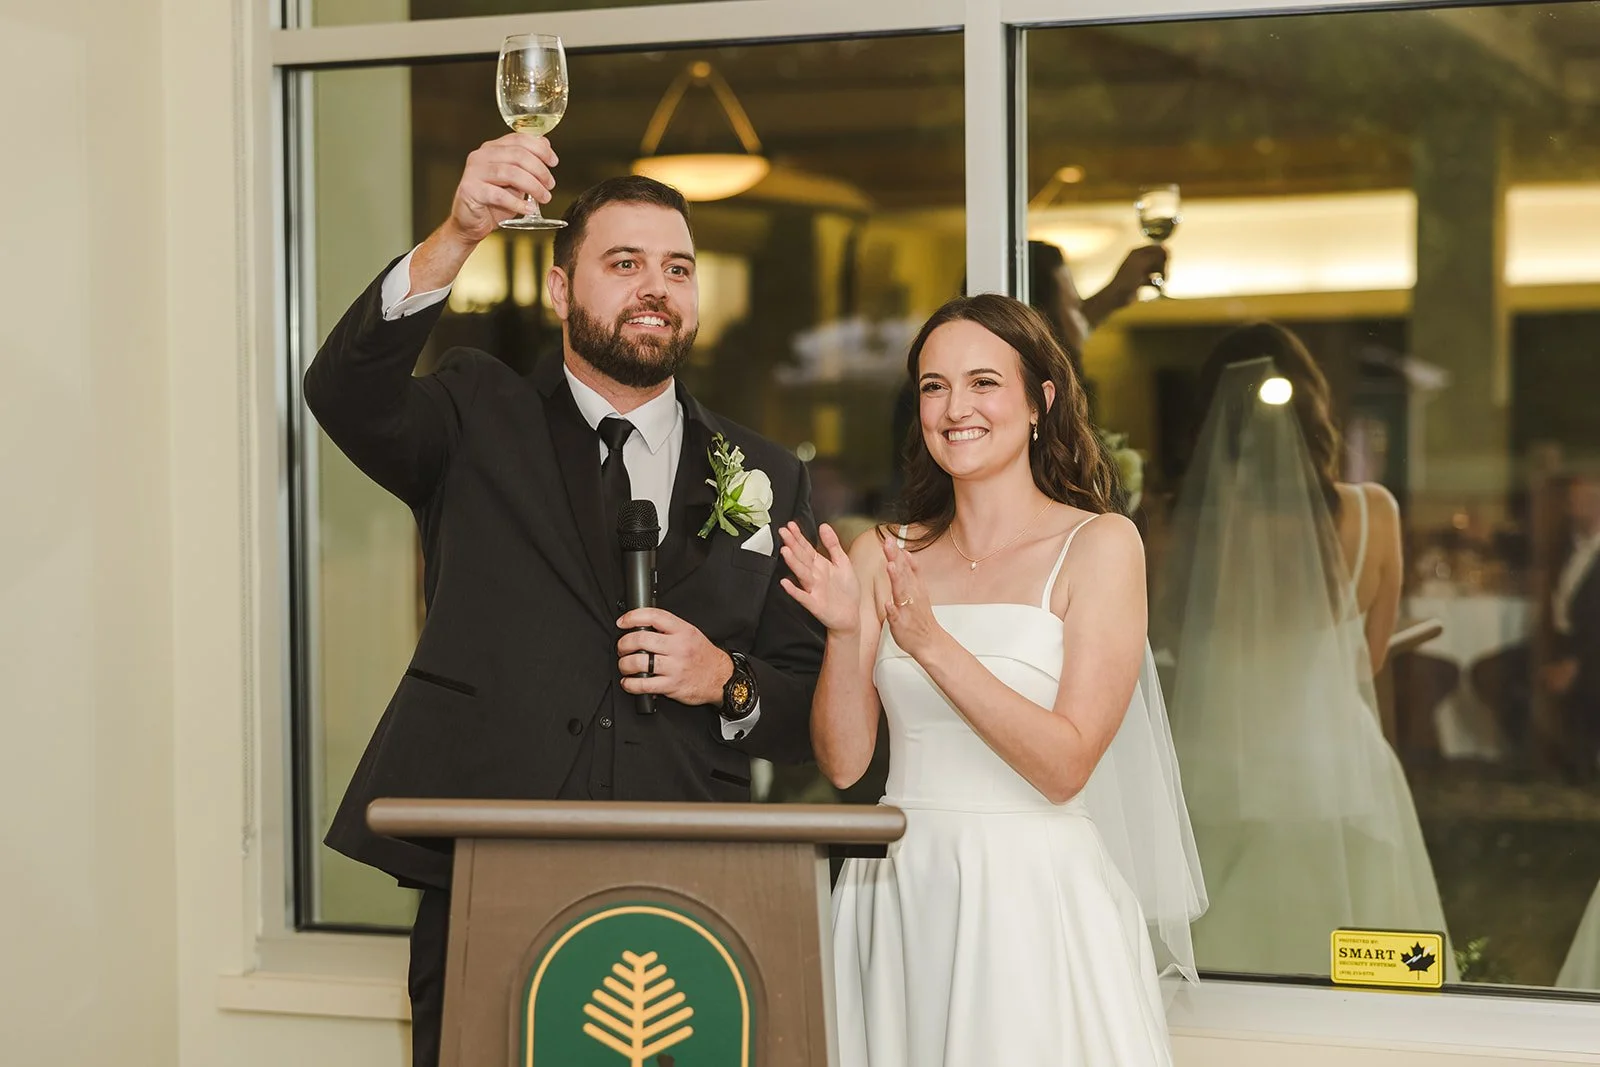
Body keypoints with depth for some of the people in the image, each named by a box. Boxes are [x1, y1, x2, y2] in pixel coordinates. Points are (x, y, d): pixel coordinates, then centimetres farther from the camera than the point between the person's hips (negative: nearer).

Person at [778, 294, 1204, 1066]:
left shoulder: (1098, 545, -5)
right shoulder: (882, 556, 6)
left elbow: (1065, 765, -13)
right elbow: (843, 762, 3)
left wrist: (930, 643, -19)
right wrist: (844, 632, -12)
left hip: (1034, 900, -3)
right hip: (896, 902, 3)